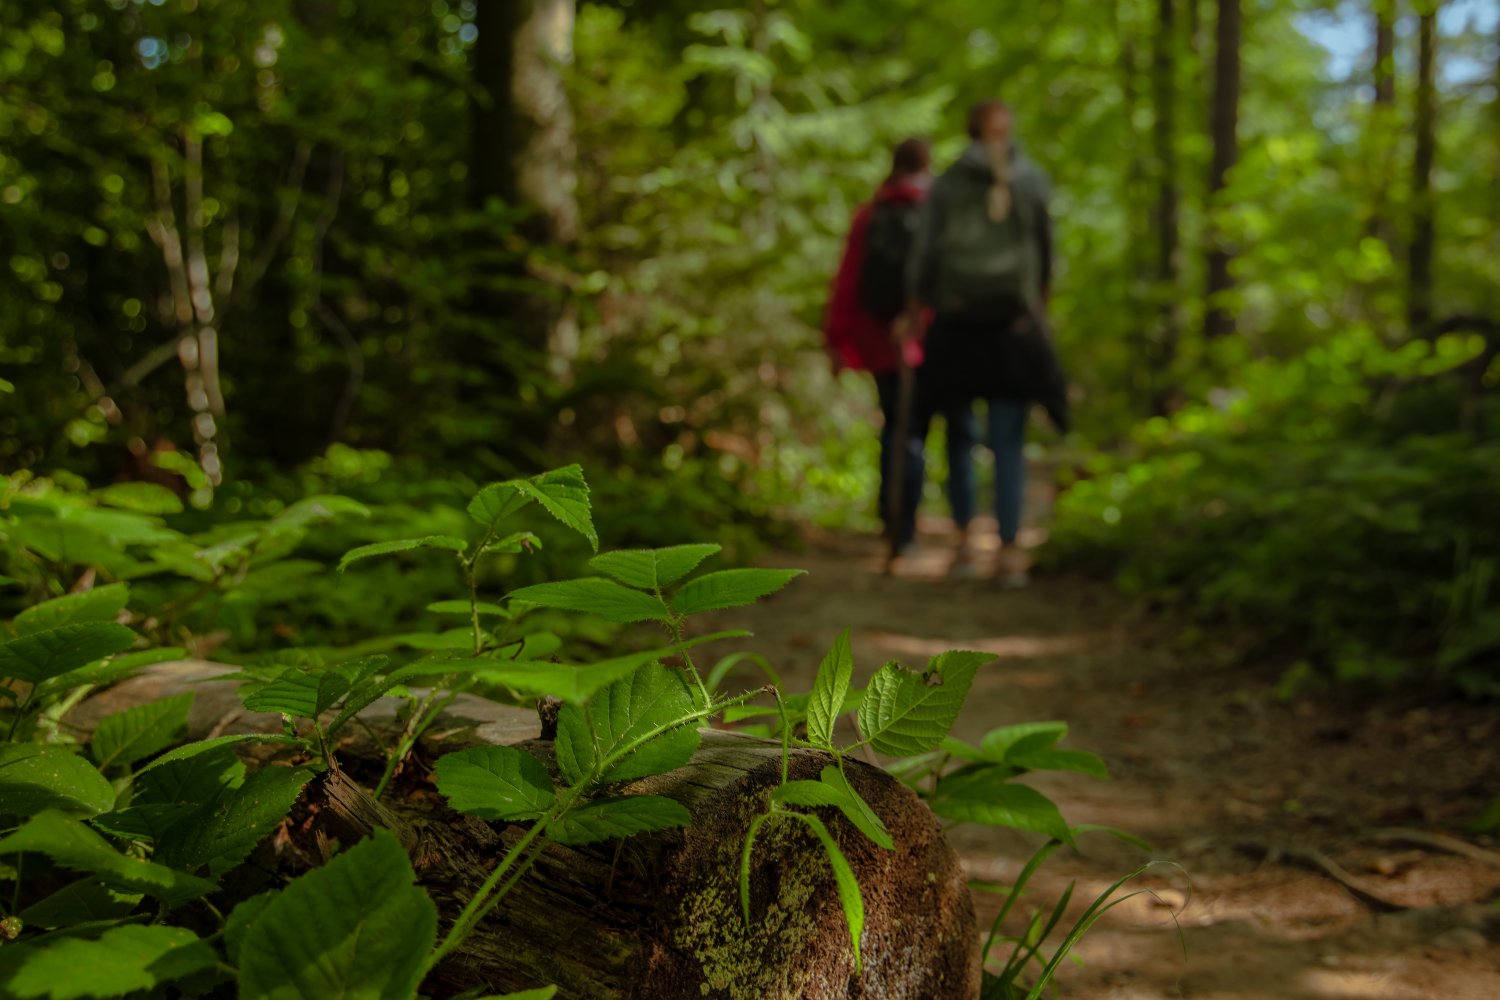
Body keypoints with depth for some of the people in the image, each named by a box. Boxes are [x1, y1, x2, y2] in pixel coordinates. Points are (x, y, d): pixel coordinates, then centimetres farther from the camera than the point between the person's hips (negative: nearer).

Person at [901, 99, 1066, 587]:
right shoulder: (1034, 181, 4)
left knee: (959, 434, 13)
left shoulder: (945, 185, 2)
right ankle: (1009, 551, -8)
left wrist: (912, 318, 8)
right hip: (1013, 324, 0)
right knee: (1009, 441, -1)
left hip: (956, 323, 0)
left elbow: (924, 257, -1)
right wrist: (1041, 303, 25)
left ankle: (964, 542, 12)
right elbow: (1045, 251, 10)